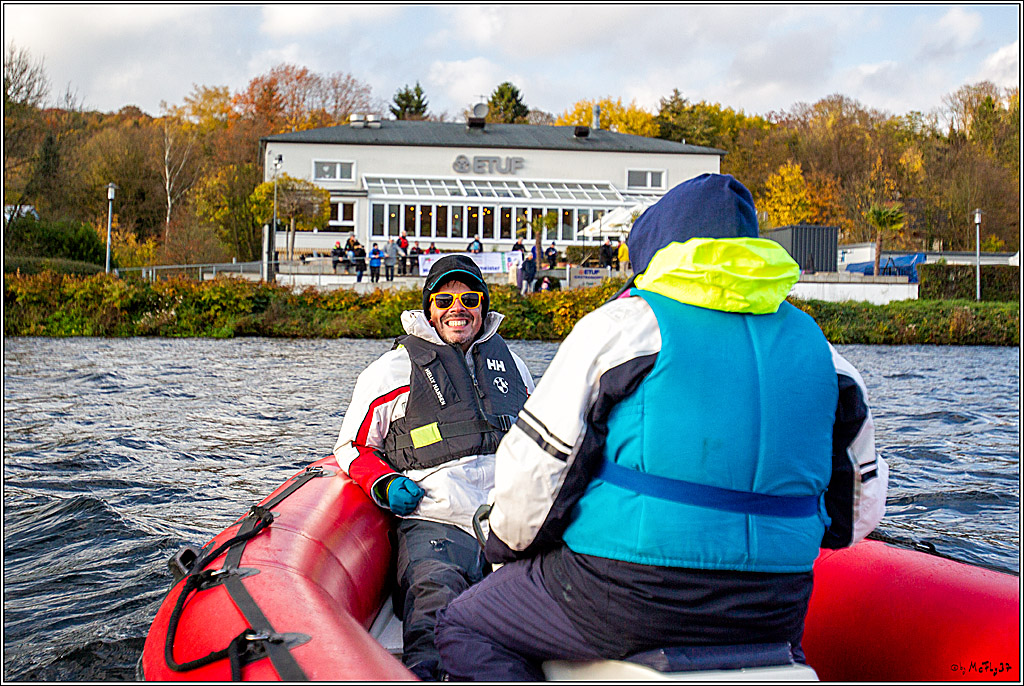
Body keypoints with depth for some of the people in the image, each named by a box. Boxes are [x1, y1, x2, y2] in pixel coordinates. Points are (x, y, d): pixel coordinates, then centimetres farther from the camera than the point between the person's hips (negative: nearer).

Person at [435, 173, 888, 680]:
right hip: (773, 613, 6)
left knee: (465, 626, 14)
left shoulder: (624, 324, -5)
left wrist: (506, 549, 13)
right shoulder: (813, 341, 10)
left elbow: (532, 471, -6)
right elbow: (861, 507, 16)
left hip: (628, 597, -5)